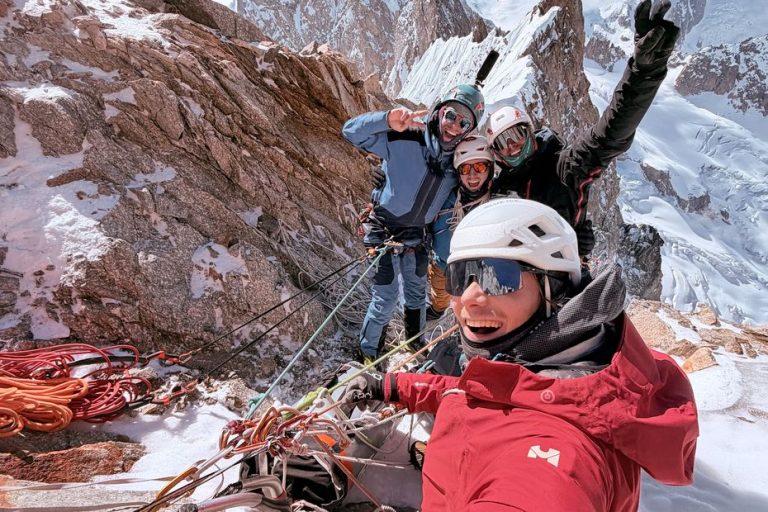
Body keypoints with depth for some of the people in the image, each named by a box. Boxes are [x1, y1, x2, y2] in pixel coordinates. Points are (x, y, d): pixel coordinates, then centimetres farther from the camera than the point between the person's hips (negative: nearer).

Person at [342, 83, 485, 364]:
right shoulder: (403, 140, -20)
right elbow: (352, 131, -23)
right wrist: (387, 120, -40)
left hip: (416, 236, 6)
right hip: (384, 230, -5)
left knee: (417, 295, 19)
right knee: (386, 298, -6)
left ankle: (415, 347, 43)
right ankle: (367, 356, 17)